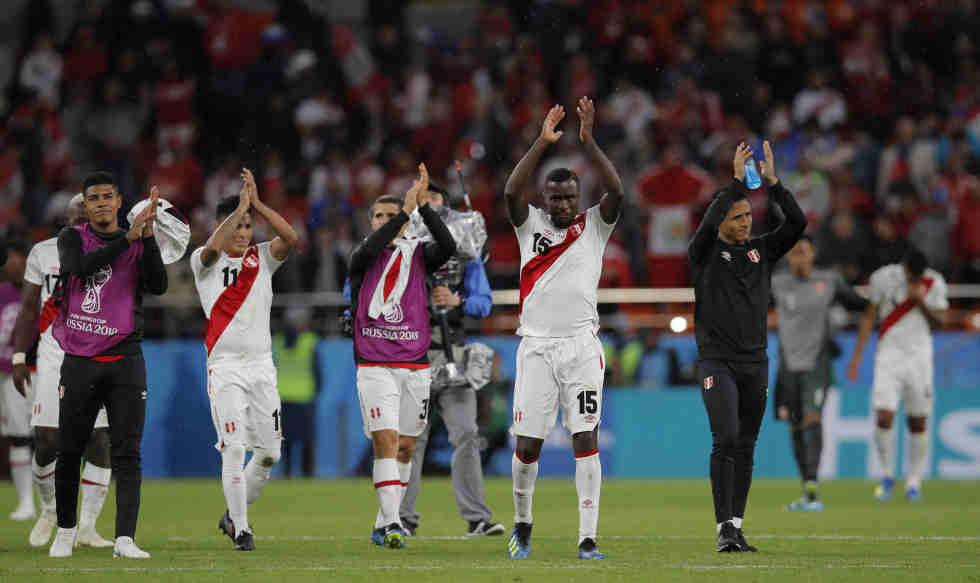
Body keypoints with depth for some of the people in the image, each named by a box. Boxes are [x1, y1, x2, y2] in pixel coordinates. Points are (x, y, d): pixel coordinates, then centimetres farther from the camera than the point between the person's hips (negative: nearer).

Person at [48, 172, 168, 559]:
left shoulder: (139, 246, 7)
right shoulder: (71, 239, 5)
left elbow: (158, 286, -9)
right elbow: (84, 266, -17)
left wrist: (148, 236, -17)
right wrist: (130, 236, -22)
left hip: (125, 362, 0)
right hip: (79, 363, 0)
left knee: (127, 453, -8)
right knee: (69, 451, 7)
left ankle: (125, 538, -13)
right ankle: (66, 529, 26)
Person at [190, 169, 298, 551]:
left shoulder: (262, 258, 11)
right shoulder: (204, 261, 1)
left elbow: (291, 238, -7)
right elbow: (214, 247, -23)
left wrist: (257, 203, -11)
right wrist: (240, 206, -18)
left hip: (261, 364, 4)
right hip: (226, 366, -4)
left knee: (269, 452, 4)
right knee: (234, 448, -13)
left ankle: (234, 515, 25)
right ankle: (240, 529, -6)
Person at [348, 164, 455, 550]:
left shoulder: (419, 254, 7)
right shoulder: (362, 259, 3)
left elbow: (448, 247, -14)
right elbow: (370, 249, -21)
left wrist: (424, 206, -22)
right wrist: (406, 209, -21)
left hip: (415, 367, 3)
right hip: (374, 367, -3)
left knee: (405, 447, 9)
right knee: (385, 441, -15)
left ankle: (384, 523, 22)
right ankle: (392, 524, -21)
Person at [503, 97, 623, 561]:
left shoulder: (594, 226, 8)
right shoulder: (531, 224, 8)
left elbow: (616, 193, -10)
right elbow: (512, 192, -10)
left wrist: (588, 142, -14)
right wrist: (543, 142, -14)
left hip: (581, 345, 0)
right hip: (536, 345, 0)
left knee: (586, 439, -7)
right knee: (527, 444, 0)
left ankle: (587, 539, -7)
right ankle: (522, 524, 23)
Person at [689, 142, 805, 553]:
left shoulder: (762, 250, 10)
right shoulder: (705, 253, -1)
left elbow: (797, 223, -3)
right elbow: (707, 224, -23)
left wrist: (772, 183, -14)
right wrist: (738, 181, -24)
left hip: (755, 363, 5)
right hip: (717, 361, -5)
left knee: (746, 446, 6)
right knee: (726, 439, -17)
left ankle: (736, 527, 12)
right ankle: (725, 529, -18)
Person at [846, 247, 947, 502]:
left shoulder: (934, 283, -2)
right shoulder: (883, 278, -6)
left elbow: (939, 322, 3)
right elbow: (869, 316, 2)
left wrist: (922, 303, -15)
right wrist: (857, 355, -1)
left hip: (919, 355, 1)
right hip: (889, 354, -1)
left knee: (918, 422, 2)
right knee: (884, 417, -13)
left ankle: (914, 481, 13)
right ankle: (887, 476, 5)